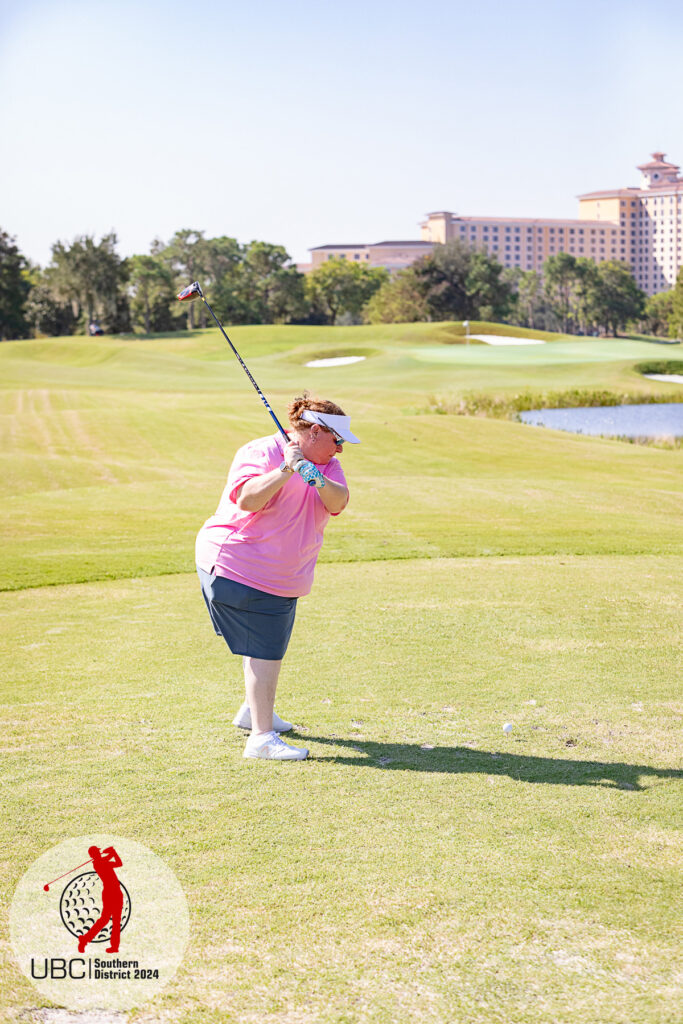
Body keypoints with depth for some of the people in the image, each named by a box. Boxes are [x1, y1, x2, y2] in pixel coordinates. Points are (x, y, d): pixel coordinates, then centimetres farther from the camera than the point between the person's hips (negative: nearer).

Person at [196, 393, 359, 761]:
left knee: (270, 645, 21)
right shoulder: (260, 453, -15)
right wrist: (285, 470, -36)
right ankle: (261, 737, -13)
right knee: (263, 649, -13)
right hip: (236, 568, -9)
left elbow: (338, 503, -9)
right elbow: (247, 499, -29)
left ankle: (254, 711, 41)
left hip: (282, 578, 9)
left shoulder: (327, 464, 8)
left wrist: (318, 480, -29)